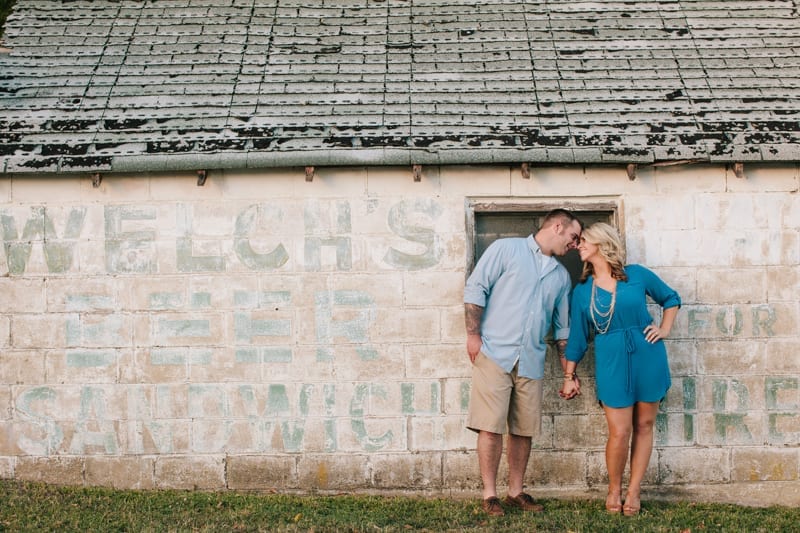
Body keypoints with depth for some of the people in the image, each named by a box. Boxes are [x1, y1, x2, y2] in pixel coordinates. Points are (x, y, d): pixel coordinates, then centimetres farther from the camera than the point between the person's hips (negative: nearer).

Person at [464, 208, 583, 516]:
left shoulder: (561, 276, 18)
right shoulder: (506, 249, 1)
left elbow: (562, 326, 22)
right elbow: (475, 289, -4)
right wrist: (473, 334, -12)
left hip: (531, 361, 6)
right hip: (495, 353, -6)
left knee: (523, 430, 8)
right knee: (490, 426, -6)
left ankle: (515, 492, 20)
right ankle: (489, 495, 2)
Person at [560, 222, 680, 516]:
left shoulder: (637, 275, 0)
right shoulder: (582, 291, 4)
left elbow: (671, 298, 14)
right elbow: (577, 336, 9)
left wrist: (665, 329, 2)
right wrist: (569, 376, 8)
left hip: (648, 357, 0)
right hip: (611, 363, 0)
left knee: (644, 425, 6)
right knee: (619, 432, -6)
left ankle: (633, 491, 17)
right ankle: (614, 489, 15)